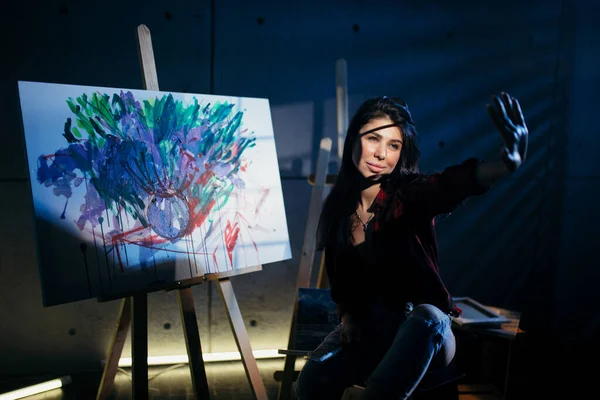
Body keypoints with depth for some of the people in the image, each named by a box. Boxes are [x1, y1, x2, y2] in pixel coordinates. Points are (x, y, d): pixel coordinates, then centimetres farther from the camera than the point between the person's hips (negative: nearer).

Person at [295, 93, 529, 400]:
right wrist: (346, 316, -5)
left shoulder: (410, 193, -14)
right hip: (365, 332, 3)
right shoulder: (338, 206, -1)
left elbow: (453, 183, -39)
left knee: (426, 318, -38)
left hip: (424, 333, -2)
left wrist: (505, 164, -60)